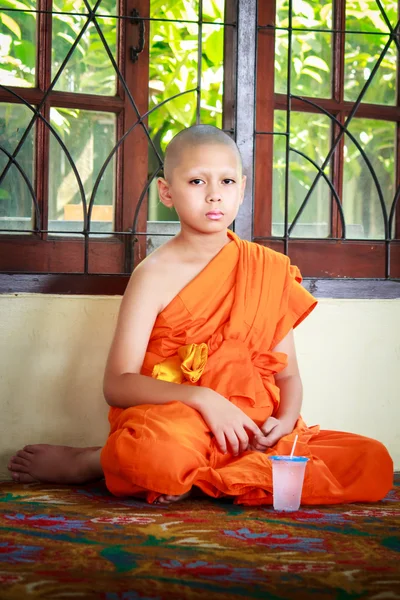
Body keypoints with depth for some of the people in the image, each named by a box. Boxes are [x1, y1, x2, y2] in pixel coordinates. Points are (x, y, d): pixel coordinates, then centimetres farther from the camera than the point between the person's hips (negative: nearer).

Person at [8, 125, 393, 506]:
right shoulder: (156, 274, 0)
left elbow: (287, 375, 15)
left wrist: (284, 422, -8)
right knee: (153, 450, -42)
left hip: (255, 436, 5)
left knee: (373, 462, -19)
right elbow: (117, 384, -7)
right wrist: (201, 398, -20)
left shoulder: (270, 271, 12)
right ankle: (85, 463, -5)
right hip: (174, 416, -5)